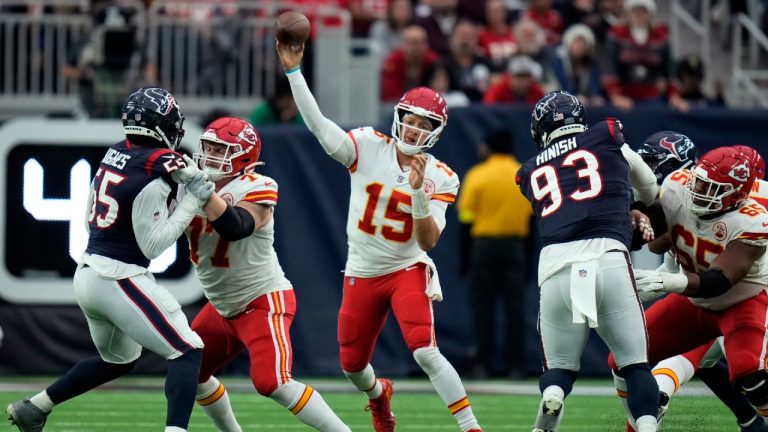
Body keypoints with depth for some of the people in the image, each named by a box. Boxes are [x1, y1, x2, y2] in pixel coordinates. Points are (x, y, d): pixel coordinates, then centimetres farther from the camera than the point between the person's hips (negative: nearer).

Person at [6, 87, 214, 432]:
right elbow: (153, 245, -15)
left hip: (87, 273, 9)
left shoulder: (116, 153, 4)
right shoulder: (153, 174, -19)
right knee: (187, 352, -6)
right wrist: (193, 200, -14)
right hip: (120, 278, -9)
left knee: (118, 360, 28)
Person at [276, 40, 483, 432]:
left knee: (425, 352, -23)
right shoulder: (368, 148, -8)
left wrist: (419, 192, -29)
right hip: (362, 274, 3)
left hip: (407, 270, -3)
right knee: (352, 365, 12)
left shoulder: (439, 178, -9)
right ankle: (379, 395, 49)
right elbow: (318, 124, -18)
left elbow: (429, 241, -15)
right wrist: (293, 72, -26)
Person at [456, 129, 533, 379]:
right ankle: (515, 365, -2)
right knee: (515, 308, 2)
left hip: (483, 246, -2)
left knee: (483, 308, 3)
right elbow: (532, 219, 5)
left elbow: (466, 220, -4)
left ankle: (484, 365, 0)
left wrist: (465, 258, 1)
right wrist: (528, 258, 10)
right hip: (515, 244, 2)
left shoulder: (477, 176, -2)